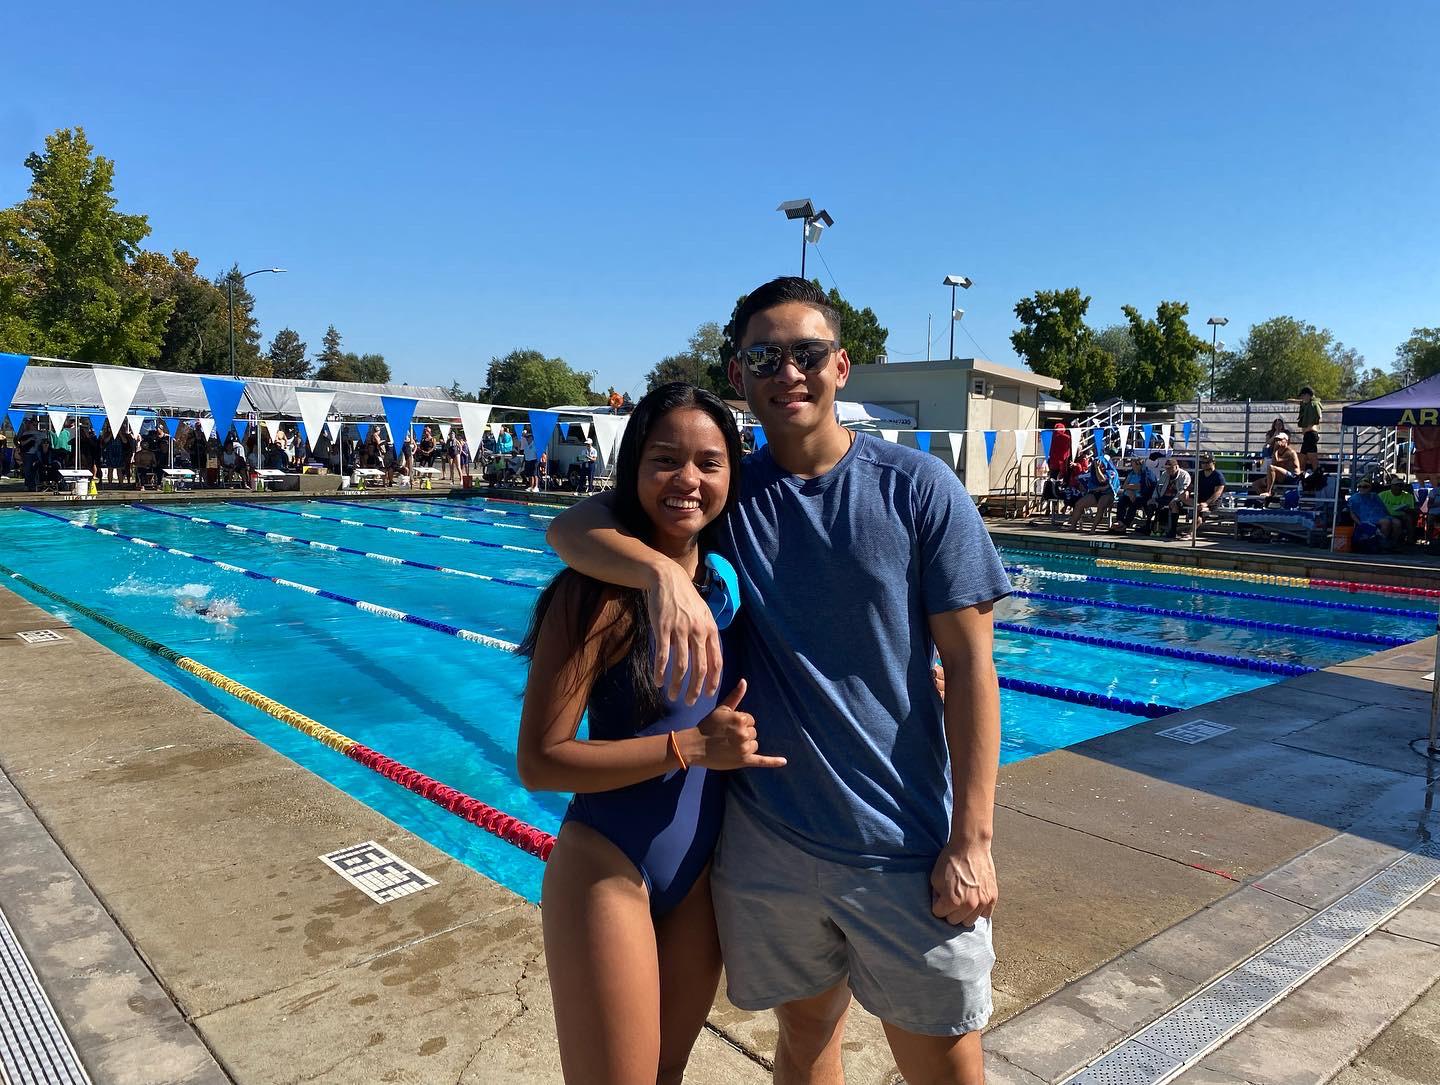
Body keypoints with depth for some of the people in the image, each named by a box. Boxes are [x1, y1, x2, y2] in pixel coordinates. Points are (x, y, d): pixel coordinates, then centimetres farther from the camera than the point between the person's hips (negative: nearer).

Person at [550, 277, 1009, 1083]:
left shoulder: (917, 488, -7)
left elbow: (970, 663, -7)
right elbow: (571, 527, -8)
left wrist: (972, 840, -11)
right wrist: (663, 571, -29)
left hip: (905, 846, -2)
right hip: (767, 841, 2)